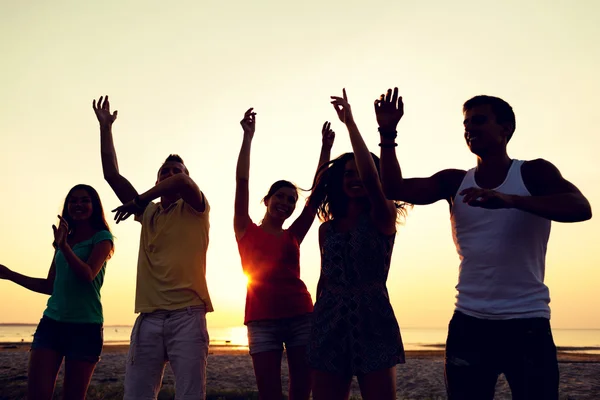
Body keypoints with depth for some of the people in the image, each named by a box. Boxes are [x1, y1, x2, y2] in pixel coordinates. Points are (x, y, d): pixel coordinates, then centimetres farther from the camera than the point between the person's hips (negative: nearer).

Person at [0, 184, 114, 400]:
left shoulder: (101, 237, 0)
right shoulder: (64, 238, 17)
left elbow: (88, 275, -15)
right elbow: (50, 286, 20)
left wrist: (64, 245, -25)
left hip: (85, 326, -5)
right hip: (52, 322, 5)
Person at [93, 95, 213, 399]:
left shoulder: (195, 210, 8)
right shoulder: (149, 213, 20)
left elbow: (183, 182, -14)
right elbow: (112, 175, 17)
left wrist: (137, 201, -5)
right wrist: (105, 128, 14)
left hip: (187, 315, -4)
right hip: (149, 316, 4)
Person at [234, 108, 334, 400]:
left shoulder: (294, 235, 14)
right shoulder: (246, 231, 8)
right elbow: (242, 181, 0)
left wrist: (326, 148, 5)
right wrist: (248, 137, -5)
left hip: (301, 316, 3)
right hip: (262, 320, -2)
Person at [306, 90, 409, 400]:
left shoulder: (383, 218, -1)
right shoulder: (327, 229, 13)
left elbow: (371, 177, -20)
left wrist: (350, 122, -16)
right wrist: (317, 325, 14)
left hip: (371, 323, -4)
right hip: (329, 326, 4)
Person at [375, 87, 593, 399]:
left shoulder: (533, 172, -1)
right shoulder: (455, 182, 7)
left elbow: (580, 208, -19)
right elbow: (395, 189, -4)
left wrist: (510, 200, -32)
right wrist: (388, 133, -13)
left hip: (527, 323, -3)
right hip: (468, 324, 3)